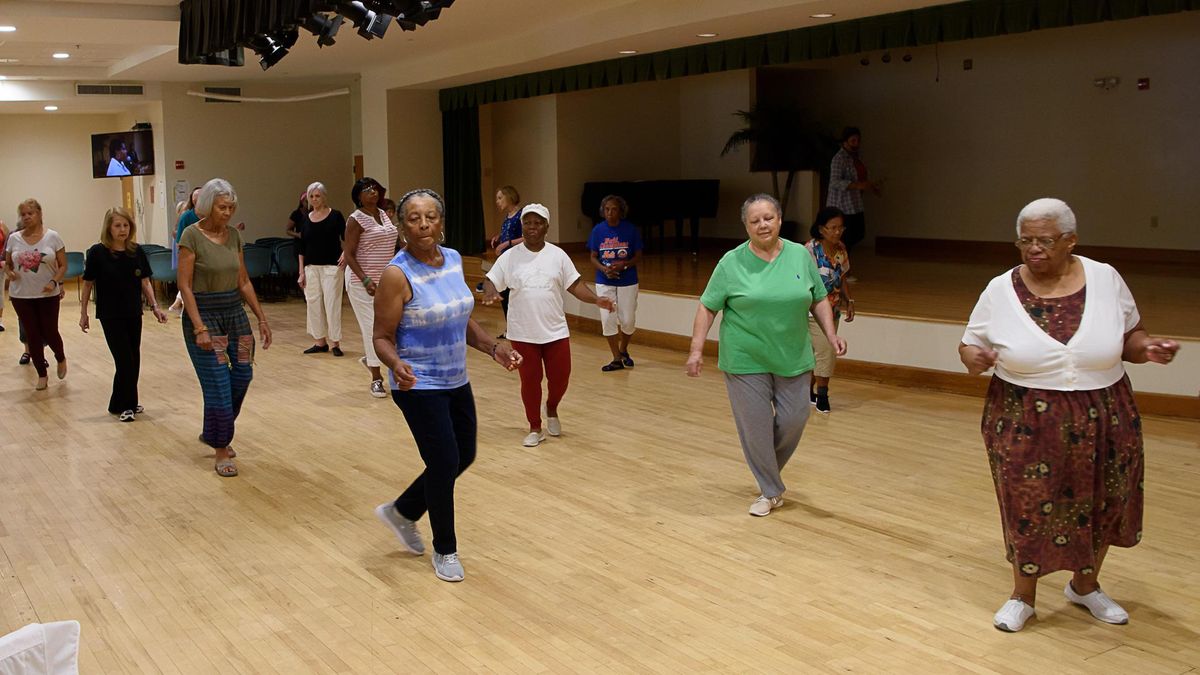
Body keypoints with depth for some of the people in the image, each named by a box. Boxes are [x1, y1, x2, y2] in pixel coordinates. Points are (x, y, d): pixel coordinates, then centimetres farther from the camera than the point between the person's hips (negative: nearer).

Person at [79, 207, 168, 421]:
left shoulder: (137, 252, -1)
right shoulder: (97, 253, -10)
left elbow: (145, 282, 5)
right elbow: (88, 284, -2)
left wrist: (155, 306, -6)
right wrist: (83, 313, 2)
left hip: (134, 314, 4)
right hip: (110, 315, -4)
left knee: (134, 361, 9)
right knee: (125, 360, -7)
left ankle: (129, 403, 25)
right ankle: (120, 406, 9)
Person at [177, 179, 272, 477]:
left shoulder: (234, 235, 6)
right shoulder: (192, 235, -12)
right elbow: (185, 286, -14)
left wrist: (262, 318, 8)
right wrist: (199, 327, -20)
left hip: (234, 312, 6)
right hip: (204, 313, -6)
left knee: (243, 374, 7)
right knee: (218, 383, -6)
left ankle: (213, 433, 29)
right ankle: (220, 452, 6)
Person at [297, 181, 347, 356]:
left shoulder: (335, 215, -4)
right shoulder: (306, 219, 7)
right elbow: (302, 247, 9)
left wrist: (345, 254, -24)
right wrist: (301, 272, 6)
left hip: (331, 266, -4)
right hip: (311, 267, 4)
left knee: (332, 303, -5)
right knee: (313, 303, 6)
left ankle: (335, 343, 2)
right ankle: (320, 342, 16)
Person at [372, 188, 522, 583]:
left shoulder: (453, 260, 2)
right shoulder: (397, 274, -18)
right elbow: (382, 337, -15)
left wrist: (494, 348, -1)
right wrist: (396, 365, -35)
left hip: (456, 382, 7)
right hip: (420, 386, -7)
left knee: (464, 457, 17)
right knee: (445, 463, -2)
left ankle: (401, 512, 39)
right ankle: (445, 550, 22)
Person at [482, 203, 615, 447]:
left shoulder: (558, 255, 1)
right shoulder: (510, 257, -1)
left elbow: (575, 285, 1)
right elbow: (491, 280, -1)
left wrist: (596, 300, -14)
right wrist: (490, 293, -25)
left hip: (555, 331, 1)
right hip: (522, 333, -1)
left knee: (560, 378, 3)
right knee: (530, 381, 6)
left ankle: (551, 409, 36)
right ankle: (535, 428, 21)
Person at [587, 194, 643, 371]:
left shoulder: (630, 230, -7)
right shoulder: (598, 230, -2)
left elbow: (638, 255, -1)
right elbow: (593, 257, 1)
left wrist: (624, 264, -20)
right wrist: (604, 269, -18)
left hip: (627, 282, -1)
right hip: (604, 282, 1)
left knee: (628, 320, 5)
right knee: (608, 320, 1)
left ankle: (623, 350, 33)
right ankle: (617, 359, 13)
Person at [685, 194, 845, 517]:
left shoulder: (801, 256, 3)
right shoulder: (731, 263, -5)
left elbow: (818, 300, 11)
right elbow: (707, 307, -2)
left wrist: (831, 334, 0)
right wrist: (696, 349, -9)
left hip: (793, 359, 3)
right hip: (746, 360, -2)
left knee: (794, 420, 4)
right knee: (756, 426, 0)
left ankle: (769, 469, 32)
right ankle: (770, 491, 16)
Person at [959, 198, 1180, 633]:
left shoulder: (1106, 279, -4)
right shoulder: (1000, 291, -7)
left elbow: (1129, 337, 8)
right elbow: (970, 347, 1)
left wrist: (1148, 349, -14)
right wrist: (973, 358, -22)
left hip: (1104, 421, 2)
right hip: (1026, 425, -2)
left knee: (1100, 506, 15)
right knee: (1028, 509, 5)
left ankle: (1085, 586, 42)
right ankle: (1023, 596, 29)